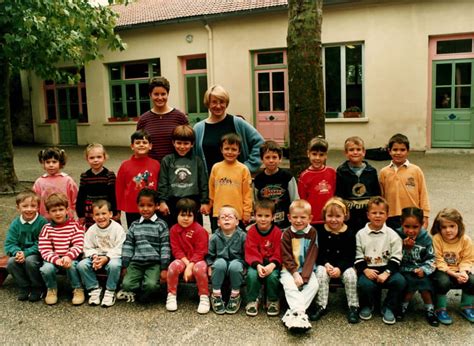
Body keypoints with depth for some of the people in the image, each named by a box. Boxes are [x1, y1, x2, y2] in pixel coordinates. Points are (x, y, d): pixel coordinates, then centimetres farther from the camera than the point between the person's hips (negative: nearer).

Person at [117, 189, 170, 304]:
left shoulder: (161, 225, 0)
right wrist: (125, 266, 6)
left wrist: (164, 268, -6)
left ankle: (142, 296, 6)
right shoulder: (134, 225, 11)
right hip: (135, 262, 3)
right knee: (127, 284, -20)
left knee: (151, 285, -27)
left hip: (154, 263, -3)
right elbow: (128, 246, 11)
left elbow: (165, 247, -2)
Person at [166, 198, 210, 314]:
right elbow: (176, 250, -4)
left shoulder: (200, 230, -13)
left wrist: (190, 267, -23)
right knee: (173, 266, -29)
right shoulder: (174, 230, -2)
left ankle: (204, 297, -13)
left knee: (199, 269, -35)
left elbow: (200, 252, -14)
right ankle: (171, 295, -6)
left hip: (197, 260, -3)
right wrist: (186, 263, -17)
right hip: (182, 260, 3)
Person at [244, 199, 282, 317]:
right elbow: (251, 253, -8)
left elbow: (278, 253, -8)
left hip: (272, 264, -1)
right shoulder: (251, 232, -3)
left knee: (273, 276, -30)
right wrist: (258, 265, -25)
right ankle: (252, 301, -4)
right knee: (252, 275, -29)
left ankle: (273, 301, -1)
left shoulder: (277, 232, -6)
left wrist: (272, 265, -26)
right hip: (256, 264, 1)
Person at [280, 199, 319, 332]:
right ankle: (300, 313, -37)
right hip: (289, 269, -1)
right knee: (289, 285, -29)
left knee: (314, 284, -26)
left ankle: (293, 313, -26)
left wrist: (304, 276, -19)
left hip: (307, 269, 1)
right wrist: (295, 273, -20)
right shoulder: (287, 234, -3)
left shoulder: (312, 233, -2)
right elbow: (286, 257, -6)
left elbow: (311, 257, -8)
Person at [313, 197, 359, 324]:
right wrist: (326, 264, -20)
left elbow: (350, 255, -7)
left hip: (344, 265, 0)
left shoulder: (349, 233, -5)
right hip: (324, 264, 0)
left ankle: (353, 306, -11)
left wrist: (339, 268, -21)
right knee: (321, 273, -27)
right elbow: (318, 252, -3)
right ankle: (321, 305, -16)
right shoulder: (320, 231, -4)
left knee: (350, 274, -26)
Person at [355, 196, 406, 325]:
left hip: (386, 268, 1)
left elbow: (396, 257, -1)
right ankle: (367, 306, 5)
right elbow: (357, 257, 3)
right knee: (364, 284, -31)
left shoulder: (392, 234, 3)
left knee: (400, 281, -28)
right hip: (368, 269, -1)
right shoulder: (361, 234, 4)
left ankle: (388, 308, -1)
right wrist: (365, 270, -14)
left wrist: (387, 272, -14)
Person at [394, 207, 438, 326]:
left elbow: (431, 259, 4)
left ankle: (429, 309, -5)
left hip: (420, 270, 2)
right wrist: (406, 248, -23)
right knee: (413, 281, -30)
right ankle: (403, 306, -5)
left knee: (424, 281, -28)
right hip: (404, 270, -2)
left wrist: (424, 269, -13)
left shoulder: (425, 238, -1)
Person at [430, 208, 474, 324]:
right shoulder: (436, 239, -17)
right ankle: (440, 309, -7)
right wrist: (454, 274, -25)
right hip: (442, 271, -3)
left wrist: (463, 272, -23)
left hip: (459, 271, 4)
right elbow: (438, 262, -17)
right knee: (443, 281, -33)